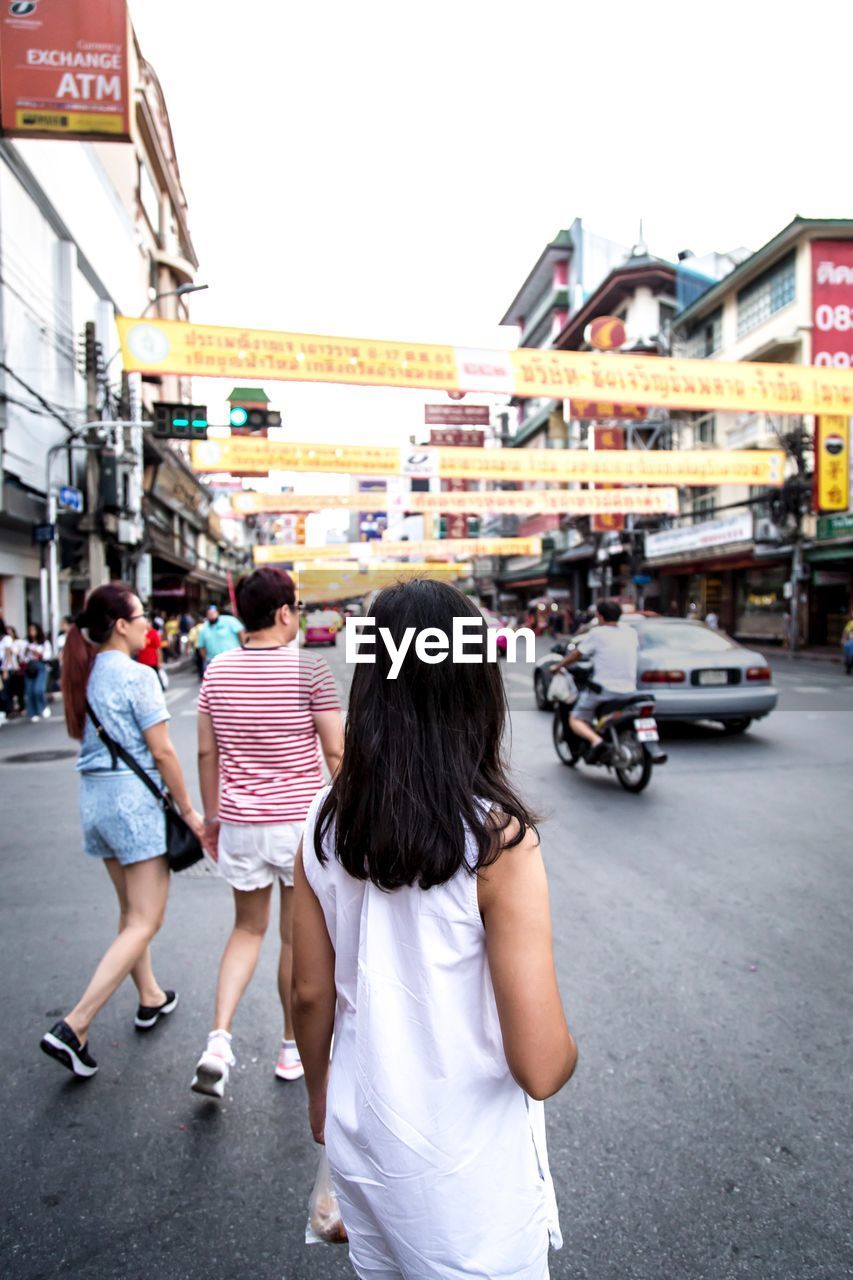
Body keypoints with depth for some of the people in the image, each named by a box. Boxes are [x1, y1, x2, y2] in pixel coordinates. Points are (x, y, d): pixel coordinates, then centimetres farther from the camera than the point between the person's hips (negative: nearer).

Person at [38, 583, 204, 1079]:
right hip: (135, 797, -8)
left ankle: (151, 998, 37)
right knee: (145, 922, 0)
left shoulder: (85, 675, 8)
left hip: (95, 796, 9)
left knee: (131, 911, 21)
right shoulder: (138, 676, -14)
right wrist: (189, 811, -7)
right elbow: (162, 751, -14)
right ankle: (73, 1027, -4)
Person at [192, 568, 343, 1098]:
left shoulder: (218, 670, 1)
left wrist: (213, 817, 16)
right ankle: (293, 1046, 30)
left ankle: (220, 1038, 9)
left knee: (248, 929, 22)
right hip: (300, 821, -4)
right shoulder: (310, 669, -13)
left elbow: (207, 753, 6)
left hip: (239, 824, 4)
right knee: (298, 938, 13)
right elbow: (336, 752, -11)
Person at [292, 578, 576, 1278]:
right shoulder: (498, 837, -26)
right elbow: (539, 1067, -23)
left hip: (359, 1142, 4)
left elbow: (311, 993, -1)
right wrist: (567, 1049, -1)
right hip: (467, 1169, -4)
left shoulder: (326, 821, -13)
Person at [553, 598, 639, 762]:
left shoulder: (597, 633, -5)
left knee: (575, 719, 5)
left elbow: (577, 655, 2)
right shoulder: (631, 633, 8)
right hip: (629, 690, 5)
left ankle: (595, 740, -22)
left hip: (604, 689, -5)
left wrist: (558, 666, 18)